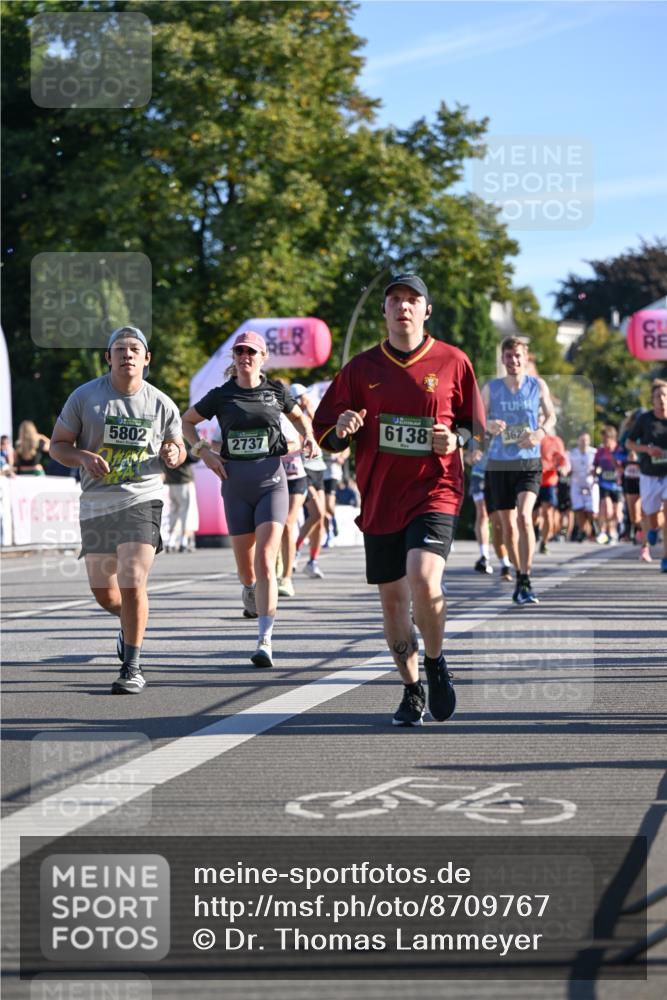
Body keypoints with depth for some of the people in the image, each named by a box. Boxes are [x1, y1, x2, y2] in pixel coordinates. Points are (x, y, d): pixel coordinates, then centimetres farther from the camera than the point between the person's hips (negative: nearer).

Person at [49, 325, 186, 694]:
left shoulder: (161, 405, 1)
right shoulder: (84, 397, -2)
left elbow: (177, 447, 14)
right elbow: (57, 445, 3)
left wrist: (174, 454, -10)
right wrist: (84, 457, -17)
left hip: (142, 501, -2)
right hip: (96, 505, 2)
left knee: (132, 584, -16)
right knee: (104, 593, 10)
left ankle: (132, 667, -5)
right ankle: (130, 622, 46)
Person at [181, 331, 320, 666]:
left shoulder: (276, 391, 6)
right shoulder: (221, 396, 4)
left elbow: (298, 415, 25)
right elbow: (187, 421, 17)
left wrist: (309, 437, 6)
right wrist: (203, 450, 1)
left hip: (271, 480, -1)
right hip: (236, 483, 1)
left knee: (265, 562, -15)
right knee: (245, 568, 6)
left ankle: (265, 641, -17)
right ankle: (249, 589, 46)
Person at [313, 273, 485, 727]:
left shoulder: (452, 362, 3)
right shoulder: (362, 368, 7)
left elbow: (477, 429, 10)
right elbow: (326, 437, 10)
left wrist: (455, 438, -11)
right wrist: (342, 431, -12)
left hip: (434, 490, -3)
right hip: (380, 498, 3)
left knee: (424, 581, -23)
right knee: (393, 599, 6)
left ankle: (435, 663, 3)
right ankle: (413, 690, 23)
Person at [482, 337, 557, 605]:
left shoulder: (538, 385, 3)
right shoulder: (491, 388, 4)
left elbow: (551, 416, 13)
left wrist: (540, 432, -9)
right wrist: (489, 425, -18)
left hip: (529, 462, -2)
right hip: (499, 463, 2)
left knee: (524, 516, -21)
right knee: (508, 524, 8)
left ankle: (526, 582, -20)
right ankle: (519, 575, 27)